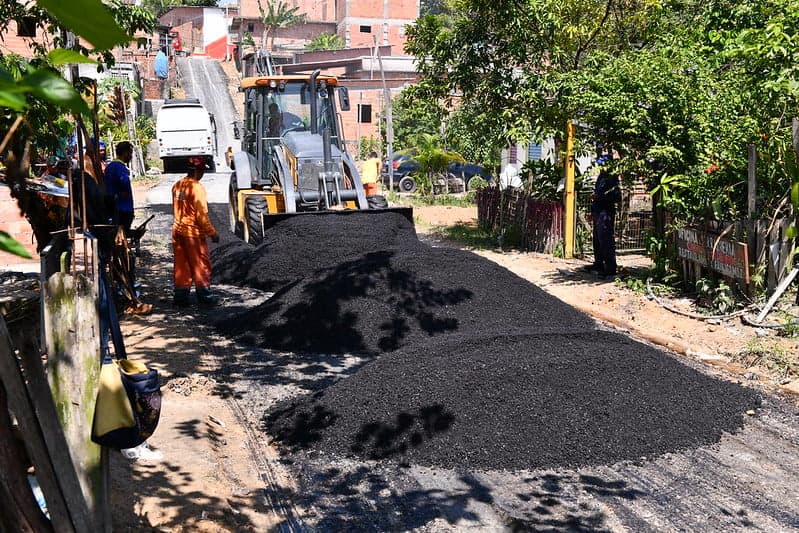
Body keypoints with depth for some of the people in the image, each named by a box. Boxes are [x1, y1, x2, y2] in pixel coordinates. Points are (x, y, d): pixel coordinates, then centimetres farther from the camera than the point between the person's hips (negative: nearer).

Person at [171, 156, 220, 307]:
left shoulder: (177, 185, 6)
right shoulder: (197, 187, -18)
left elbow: (176, 209, 13)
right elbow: (202, 215, -19)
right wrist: (212, 233, -11)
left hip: (177, 230, 7)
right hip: (193, 232, -7)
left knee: (181, 265, 12)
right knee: (201, 265, 5)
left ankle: (180, 296, 15)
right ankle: (204, 296, 12)